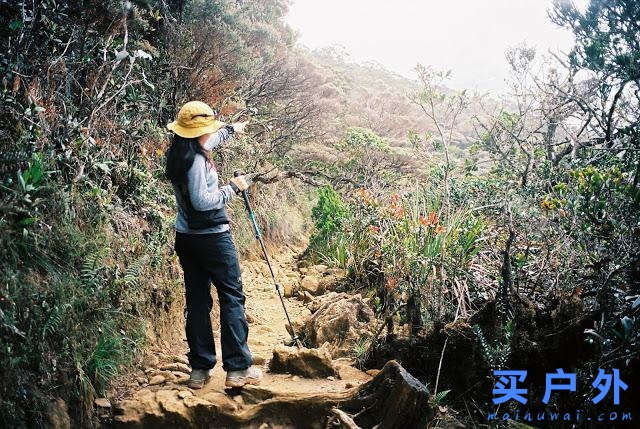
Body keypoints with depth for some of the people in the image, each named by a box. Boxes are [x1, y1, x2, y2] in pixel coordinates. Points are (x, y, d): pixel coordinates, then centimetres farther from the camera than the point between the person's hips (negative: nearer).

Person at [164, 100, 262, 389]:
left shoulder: (178, 152, 9)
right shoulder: (196, 158, -18)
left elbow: (209, 140, 29)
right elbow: (202, 201, -25)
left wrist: (231, 129, 43)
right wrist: (232, 188, -12)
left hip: (186, 238, 9)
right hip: (212, 238, -9)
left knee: (197, 301, 10)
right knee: (232, 298, 0)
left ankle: (200, 369, 15)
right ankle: (238, 369, 2)